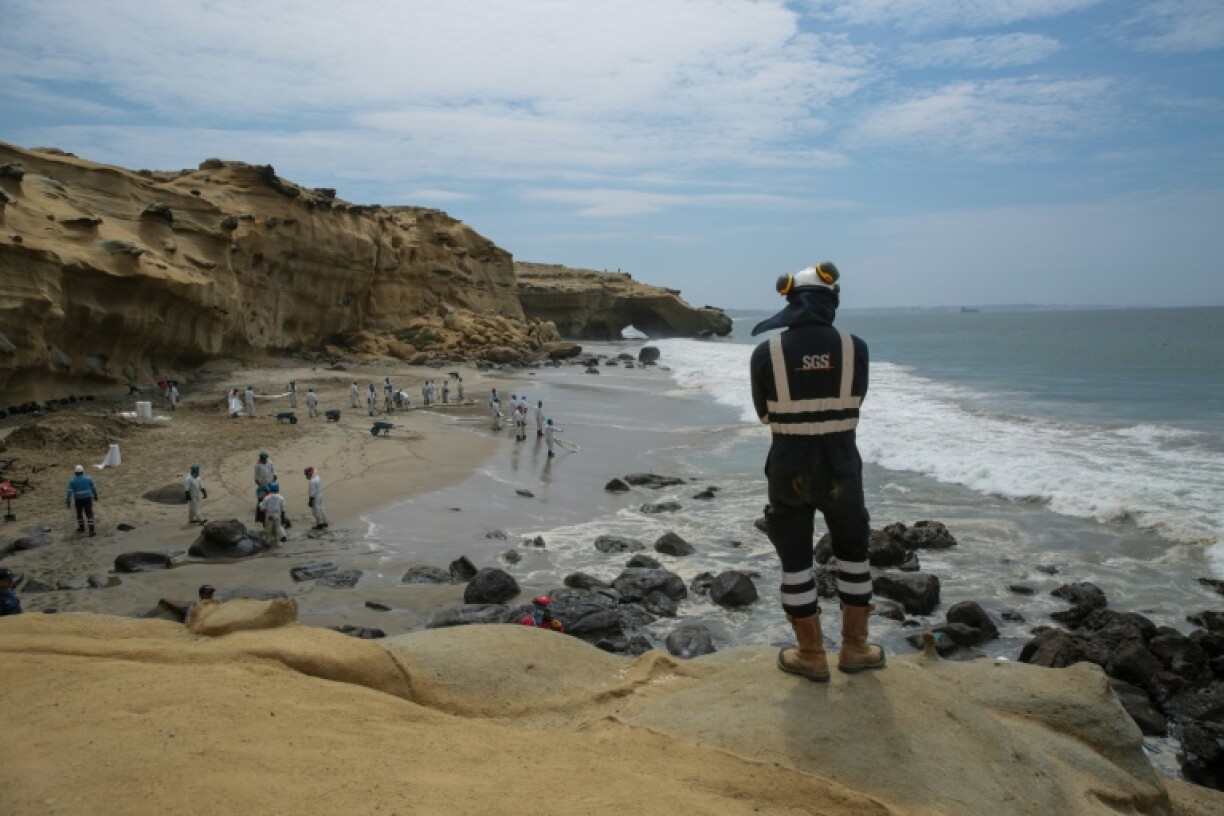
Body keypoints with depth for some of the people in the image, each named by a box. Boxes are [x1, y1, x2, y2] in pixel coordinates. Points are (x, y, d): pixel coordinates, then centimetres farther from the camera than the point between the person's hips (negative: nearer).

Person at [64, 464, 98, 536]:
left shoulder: (72, 481, -7)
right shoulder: (88, 479, -3)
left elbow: (69, 492, -10)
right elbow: (94, 488, 7)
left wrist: (68, 502, -7)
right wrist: (95, 496, 23)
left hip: (78, 500, 0)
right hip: (88, 499, 0)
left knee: (79, 513, 22)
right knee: (89, 514, 0)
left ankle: (81, 528, 36)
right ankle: (91, 530, -8)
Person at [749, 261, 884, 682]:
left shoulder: (766, 353, -10)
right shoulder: (854, 348, -9)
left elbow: (763, 413, 3)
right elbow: (855, 404, 6)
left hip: (789, 470, -1)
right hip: (841, 469, 1)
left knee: (795, 560, 12)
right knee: (853, 553, 20)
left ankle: (811, 656, 21)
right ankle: (855, 648, 29)